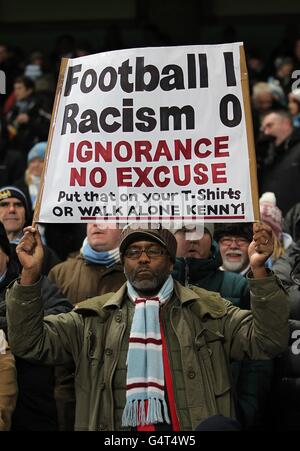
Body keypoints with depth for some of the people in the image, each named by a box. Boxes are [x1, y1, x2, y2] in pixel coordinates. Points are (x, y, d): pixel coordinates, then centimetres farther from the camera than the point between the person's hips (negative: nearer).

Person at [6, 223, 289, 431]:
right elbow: (31, 343, 12)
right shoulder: (94, 316, 17)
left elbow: (267, 341, 6)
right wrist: (30, 274, -1)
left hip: (188, 428, 1)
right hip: (115, 428, -1)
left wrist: (258, 270, -6)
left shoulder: (208, 310, 15)